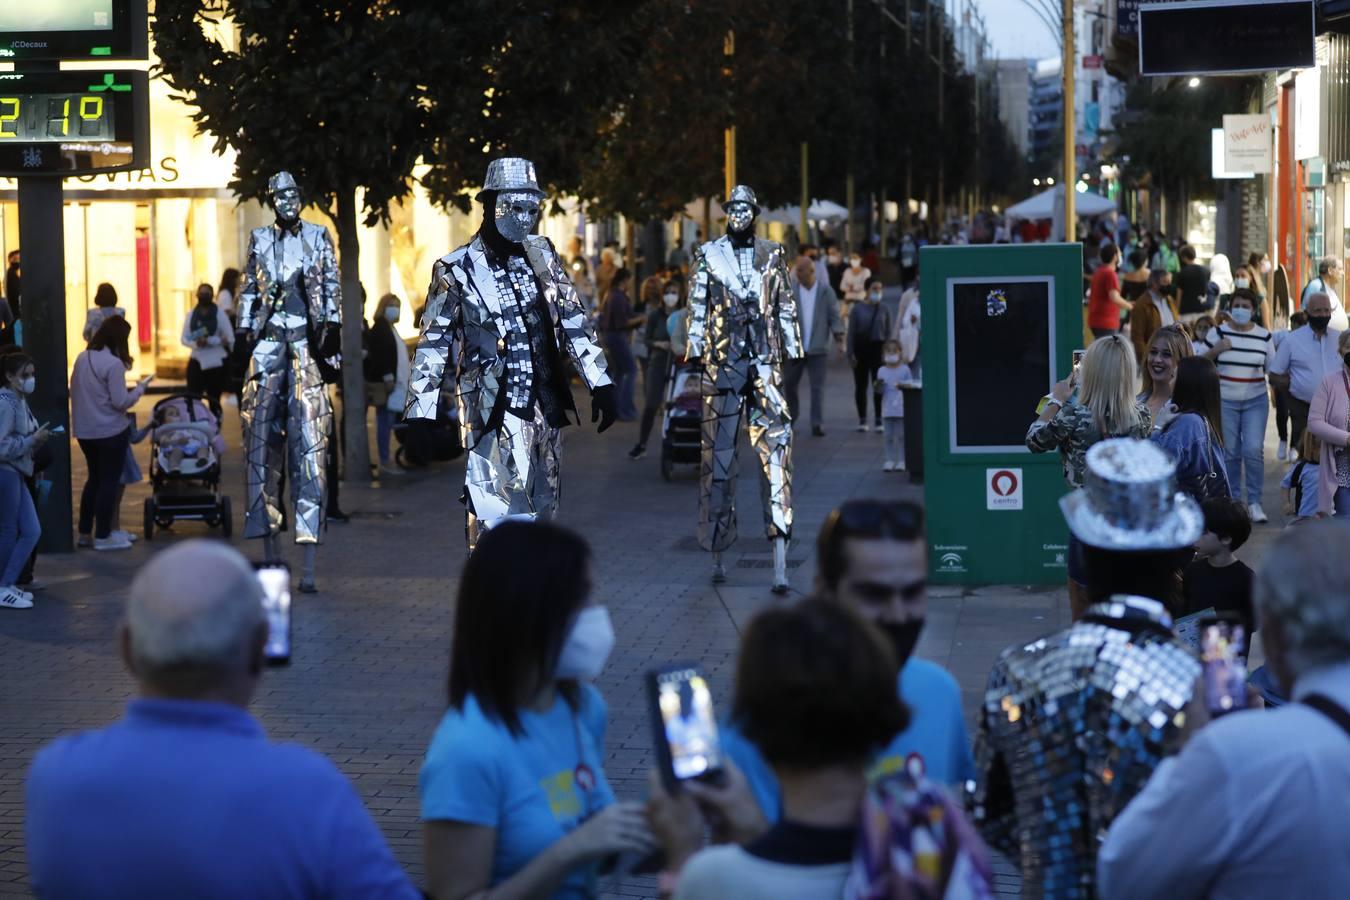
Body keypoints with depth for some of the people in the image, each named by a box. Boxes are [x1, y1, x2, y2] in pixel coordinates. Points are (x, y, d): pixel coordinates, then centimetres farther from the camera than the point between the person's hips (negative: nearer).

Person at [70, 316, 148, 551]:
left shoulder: (82, 358, 2)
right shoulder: (113, 364, -19)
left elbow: (74, 391, 10)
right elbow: (121, 402, -18)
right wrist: (140, 387, -5)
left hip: (85, 431, 7)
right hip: (111, 432, -7)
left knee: (94, 479, 19)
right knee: (109, 482, 3)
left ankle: (85, 532, 21)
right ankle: (103, 536, 7)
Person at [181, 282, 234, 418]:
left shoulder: (219, 313, -3)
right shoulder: (191, 315, 7)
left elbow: (230, 338, -7)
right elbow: (184, 339, 3)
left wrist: (209, 341, -19)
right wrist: (196, 343, -18)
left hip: (216, 362, -2)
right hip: (197, 361, 2)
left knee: (214, 401, 7)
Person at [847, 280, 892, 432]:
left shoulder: (884, 309, 5)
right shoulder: (857, 309, 1)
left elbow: (888, 332, 8)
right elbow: (851, 332, 1)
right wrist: (851, 353, -5)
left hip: (878, 347, 0)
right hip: (861, 348, 0)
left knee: (878, 385, -3)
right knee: (861, 385, 6)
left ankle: (878, 420, 2)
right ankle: (862, 420, 14)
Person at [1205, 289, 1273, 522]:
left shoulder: (1264, 336, 3)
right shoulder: (1218, 332, 0)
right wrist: (1215, 350, -14)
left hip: (1255, 401, 0)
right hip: (1224, 401, 0)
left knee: (1254, 450, -9)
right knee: (1229, 453, 3)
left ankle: (1254, 502, 1)